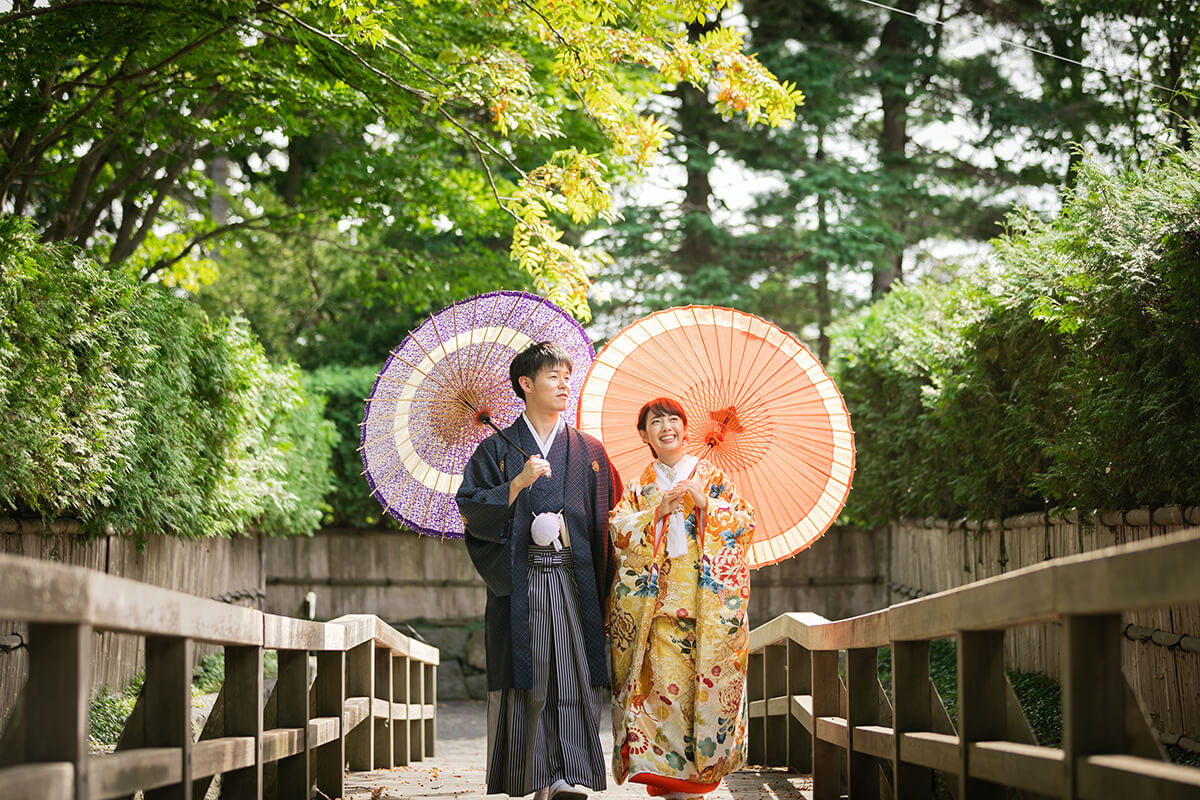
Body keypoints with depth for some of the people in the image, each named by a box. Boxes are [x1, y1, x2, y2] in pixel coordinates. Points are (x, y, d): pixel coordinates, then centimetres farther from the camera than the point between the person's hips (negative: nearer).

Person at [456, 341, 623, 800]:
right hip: (519, 584, -1)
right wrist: (519, 483, -13)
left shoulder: (589, 452, 13)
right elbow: (471, 508, -1)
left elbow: (607, 524, 11)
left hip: (575, 581, 1)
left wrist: (606, 592, 2)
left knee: (575, 675, -7)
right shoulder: (498, 450, 8)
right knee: (524, 679, -4)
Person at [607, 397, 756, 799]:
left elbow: (745, 523, 3)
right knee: (666, 680, -10)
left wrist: (705, 503, -9)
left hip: (709, 600, 0)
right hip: (658, 597, 0)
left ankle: (701, 767, 2)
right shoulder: (639, 487, 15)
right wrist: (658, 511, -11)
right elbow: (619, 529, 1)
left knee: (707, 683, -7)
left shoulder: (712, 477, 12)